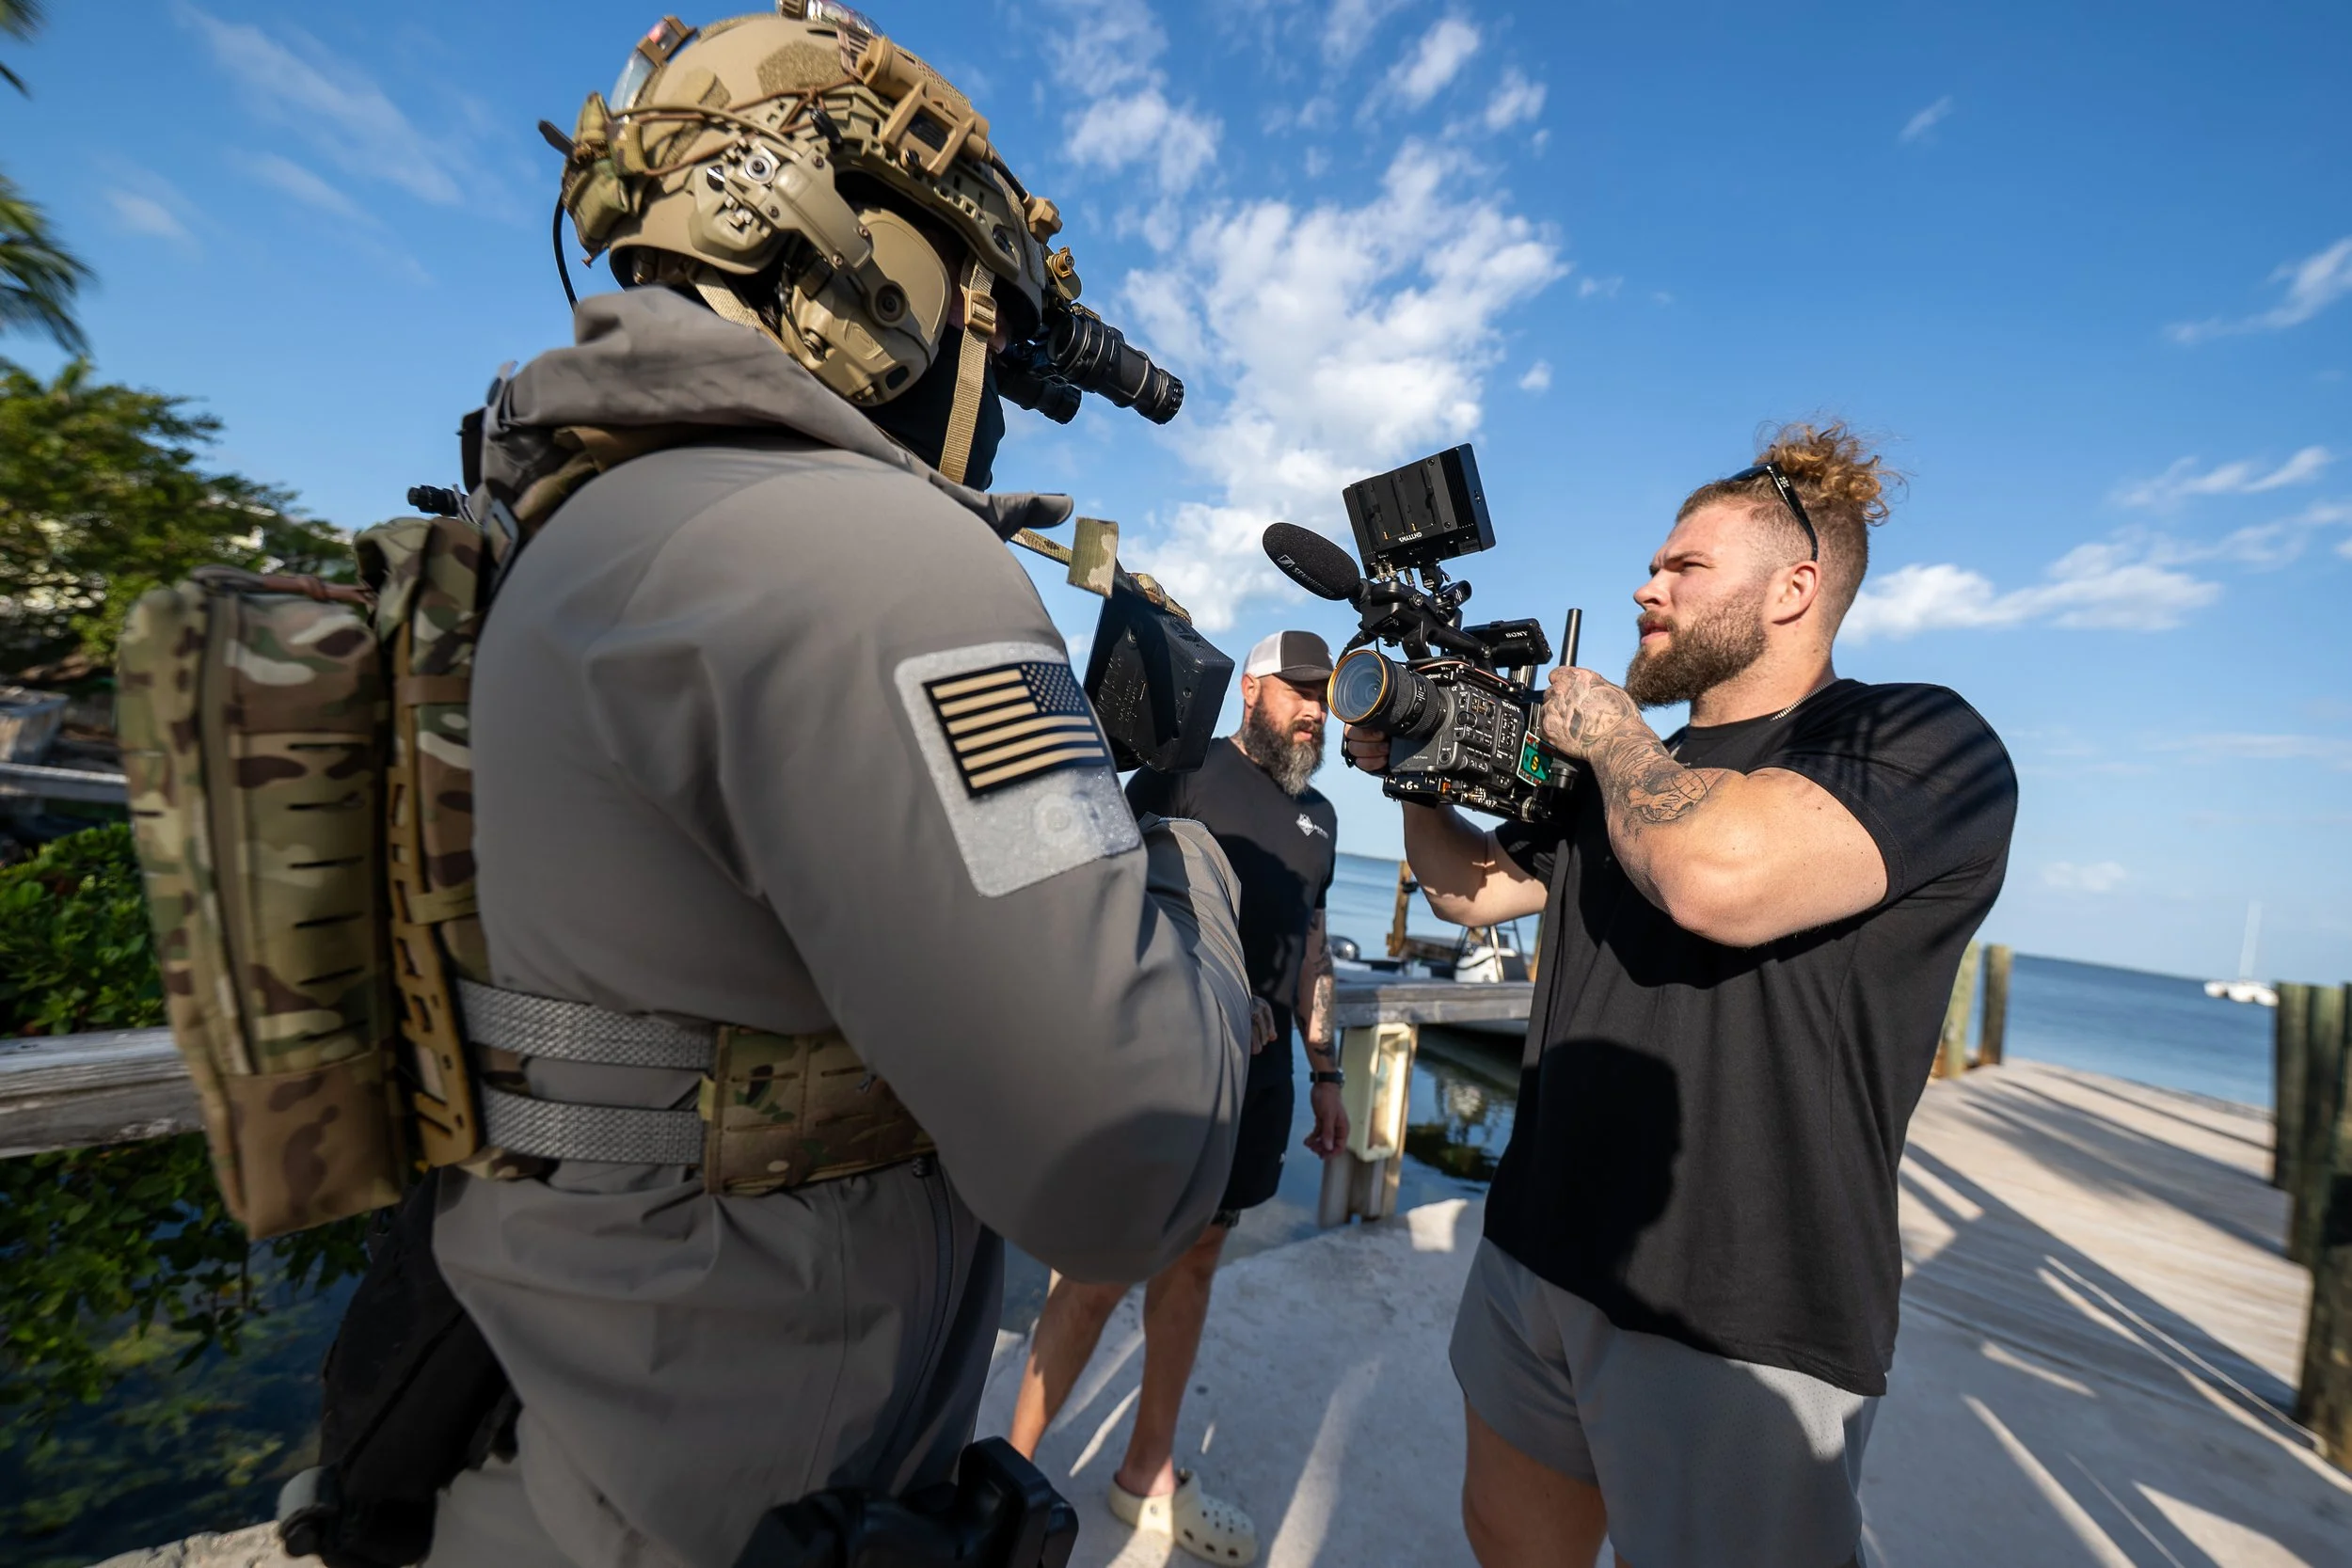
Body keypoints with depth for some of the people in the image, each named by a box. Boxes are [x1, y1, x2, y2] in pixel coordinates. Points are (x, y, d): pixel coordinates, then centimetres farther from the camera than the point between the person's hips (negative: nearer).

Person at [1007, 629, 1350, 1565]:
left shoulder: (1319, 814, 14)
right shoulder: (1182, 775, -6)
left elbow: (1311, 945, 17)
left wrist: (1324, 1074, 15)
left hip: (1257, 1080, 6)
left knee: (1192, 1266, 17)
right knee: (1104, 1272, 3)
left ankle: (1148, 1473, 37)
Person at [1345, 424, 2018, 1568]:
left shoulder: (1924, 743, -11)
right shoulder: (1627, 779, 12)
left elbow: (1720, 877, -31)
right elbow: (1469, 887, 16)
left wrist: (1609, 726, -13)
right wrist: (1412, 766, 1)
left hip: (1738, 1331, -6)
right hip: (1533, 1264, 7)